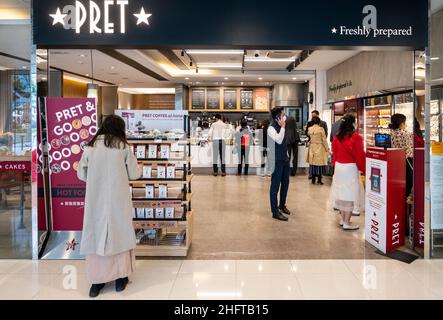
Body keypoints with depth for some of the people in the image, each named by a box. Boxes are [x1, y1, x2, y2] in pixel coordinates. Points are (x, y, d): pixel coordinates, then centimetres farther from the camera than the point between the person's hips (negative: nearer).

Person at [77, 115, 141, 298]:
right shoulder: (122, 146, -4)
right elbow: (135, 174, 0)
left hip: (95, 199, 2)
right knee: (119, 233, 12)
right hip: (117, 199, -1)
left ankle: (97, 281, 15)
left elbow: (81, 174, 7)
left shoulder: (91, 146, 2)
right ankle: (120, 278, 20)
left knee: (96, 234, 10)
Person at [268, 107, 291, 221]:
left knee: (285, 183, 17)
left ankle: (282, 205, 35)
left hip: (285, 159, 8)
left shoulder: (281, 127, 8)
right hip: (277, 161, -8)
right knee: (275, 186, -1)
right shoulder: (271, 128, -15)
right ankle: (275, 212, 5)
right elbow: (279, 140, -30)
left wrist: (287, 155, 17)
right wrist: (282, 127, -22)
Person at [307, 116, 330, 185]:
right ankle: (319, 180, 4)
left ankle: (313, 180, 12)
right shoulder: (321, 129, -10)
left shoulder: (309, 129, -1)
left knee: (313, 163, 8)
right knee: (320, 163, 3)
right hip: (319, 148, -3)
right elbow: (324, 140, -6)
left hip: (312, 148, 4)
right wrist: (327, 149, 1)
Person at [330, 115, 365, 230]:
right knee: (350, 194, 1)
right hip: (351, 168, -6)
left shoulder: (337, 137, 2)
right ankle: (347, 223, 4)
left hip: (339, 167, 7)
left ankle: (343, 219, 25)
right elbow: (360, 156, -12)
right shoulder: (356, 138, -16)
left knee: (341, 192, 15)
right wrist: (364, 169, -1)